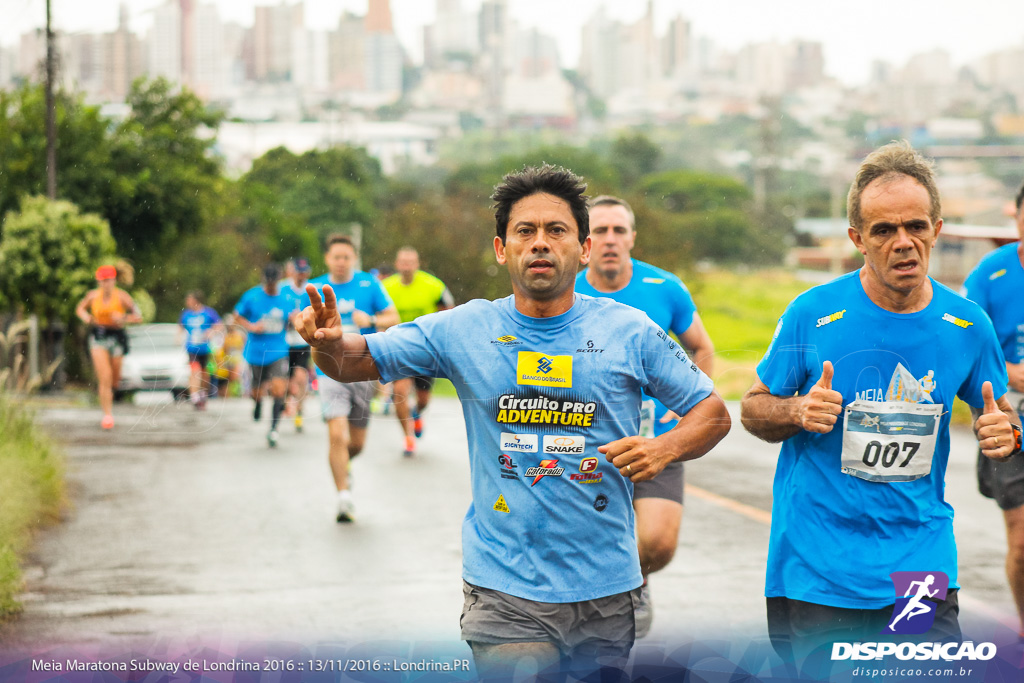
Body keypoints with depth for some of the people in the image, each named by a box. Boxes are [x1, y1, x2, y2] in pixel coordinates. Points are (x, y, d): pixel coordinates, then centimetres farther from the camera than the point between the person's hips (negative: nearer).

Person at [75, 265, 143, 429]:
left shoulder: (122, 296, -9)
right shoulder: (93, 295, -1)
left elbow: (138, 316, -8)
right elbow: (80, 309, 17)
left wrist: (123, 319, -26)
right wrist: (86, 318, -5)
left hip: (116, 335, 0)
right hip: (98, 337, 0)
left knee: (114, 379, 11)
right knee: (104, 378, -12)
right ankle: (107, 415, -8)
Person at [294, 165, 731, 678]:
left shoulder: (629, 331, 0)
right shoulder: (462, 330, 1)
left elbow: (713, 412, 6)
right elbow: (361, 361, 5)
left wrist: (667, 447, -15)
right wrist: (328, 343, -19)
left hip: (606, 585, 1)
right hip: (504, 589, -1)